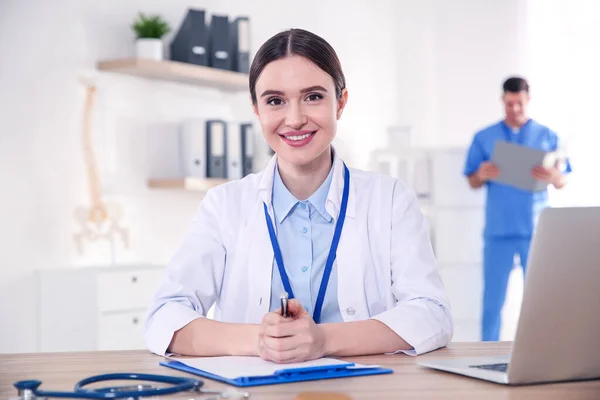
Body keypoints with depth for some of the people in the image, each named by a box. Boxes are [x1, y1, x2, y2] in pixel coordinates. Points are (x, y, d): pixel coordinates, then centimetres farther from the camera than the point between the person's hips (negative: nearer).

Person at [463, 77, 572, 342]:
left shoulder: (547, 136, 6)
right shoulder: (484, 138, 7)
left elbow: (563, 183, 4)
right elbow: (472, 183, 7)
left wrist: (553, 177, -20)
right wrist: (482, 175, -16)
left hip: (536, 230, 0)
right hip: (498, 231, 0)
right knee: (492, 300, 2)